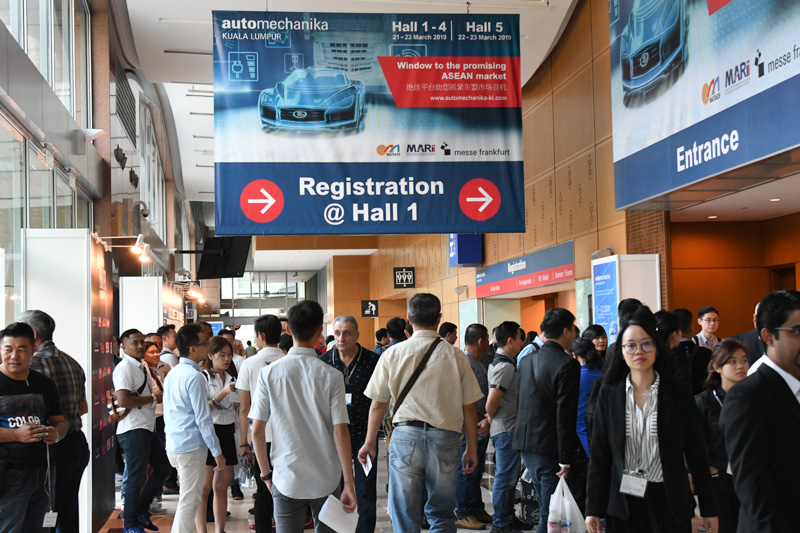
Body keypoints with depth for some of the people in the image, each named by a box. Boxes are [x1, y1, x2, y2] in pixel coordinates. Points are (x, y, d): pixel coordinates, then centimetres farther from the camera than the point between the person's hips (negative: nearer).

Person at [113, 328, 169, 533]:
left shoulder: (142, 366, 16)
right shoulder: (124, 368, -15)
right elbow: (123, 400, -26)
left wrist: (158, 395, 8)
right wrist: (153, 398, -15)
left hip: (148, 427, 10)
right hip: (133, 430, -10)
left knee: (163, 467, 18)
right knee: (137, 478, -2)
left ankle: (141, 510, 27)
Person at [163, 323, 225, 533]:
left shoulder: (172, 374, 11)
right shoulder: (194, 377, -17)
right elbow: (203, 419, -18)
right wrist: (217, 451, -13)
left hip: (174, 445, 9)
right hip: (191, 447, -9)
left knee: (188, 499, 18)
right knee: (189, 502, -3)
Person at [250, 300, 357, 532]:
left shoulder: (268, 373, -5)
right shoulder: (331, 376, -8)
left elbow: (257, 431, -3)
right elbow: (340, 432, -10)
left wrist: (266, 474, 10)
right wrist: (349, 484, -4)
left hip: (286, 478, 0)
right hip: (326, 479, 0)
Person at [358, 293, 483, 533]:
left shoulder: (393, 354, 2)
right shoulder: (455, 356, 1)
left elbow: (378, 404, 5)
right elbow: (469, 407, 4)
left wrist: (370, 442, 16)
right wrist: (471, 449, 13)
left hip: (406, 435, 0)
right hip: (445, 439, 0)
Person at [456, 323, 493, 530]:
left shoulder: (475, 362, 15)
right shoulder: (465, 363, -18)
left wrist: (486, 419, 15)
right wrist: (481, 420, -19)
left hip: (481, 426, 11)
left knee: (477, 470, 17)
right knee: (467, 471, -3)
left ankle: (477, 510, 26)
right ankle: (463, 515, 4)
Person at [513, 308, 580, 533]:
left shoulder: (526, 362, 9)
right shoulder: (568, 365, -14)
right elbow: (565, 415, -18)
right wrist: (565, 459, -16)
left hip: (526, 444, 8)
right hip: (550, 448, -8)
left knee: (546, 510, 19)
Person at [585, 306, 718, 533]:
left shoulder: (678, 393, 0)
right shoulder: (609, 394, 2)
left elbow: (696, 454, 2)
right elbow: (599, 454, 4)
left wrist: (709, 509, 2)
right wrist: (593, 509, 2)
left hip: (669, 504, -1)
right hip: (622, 504, 1)